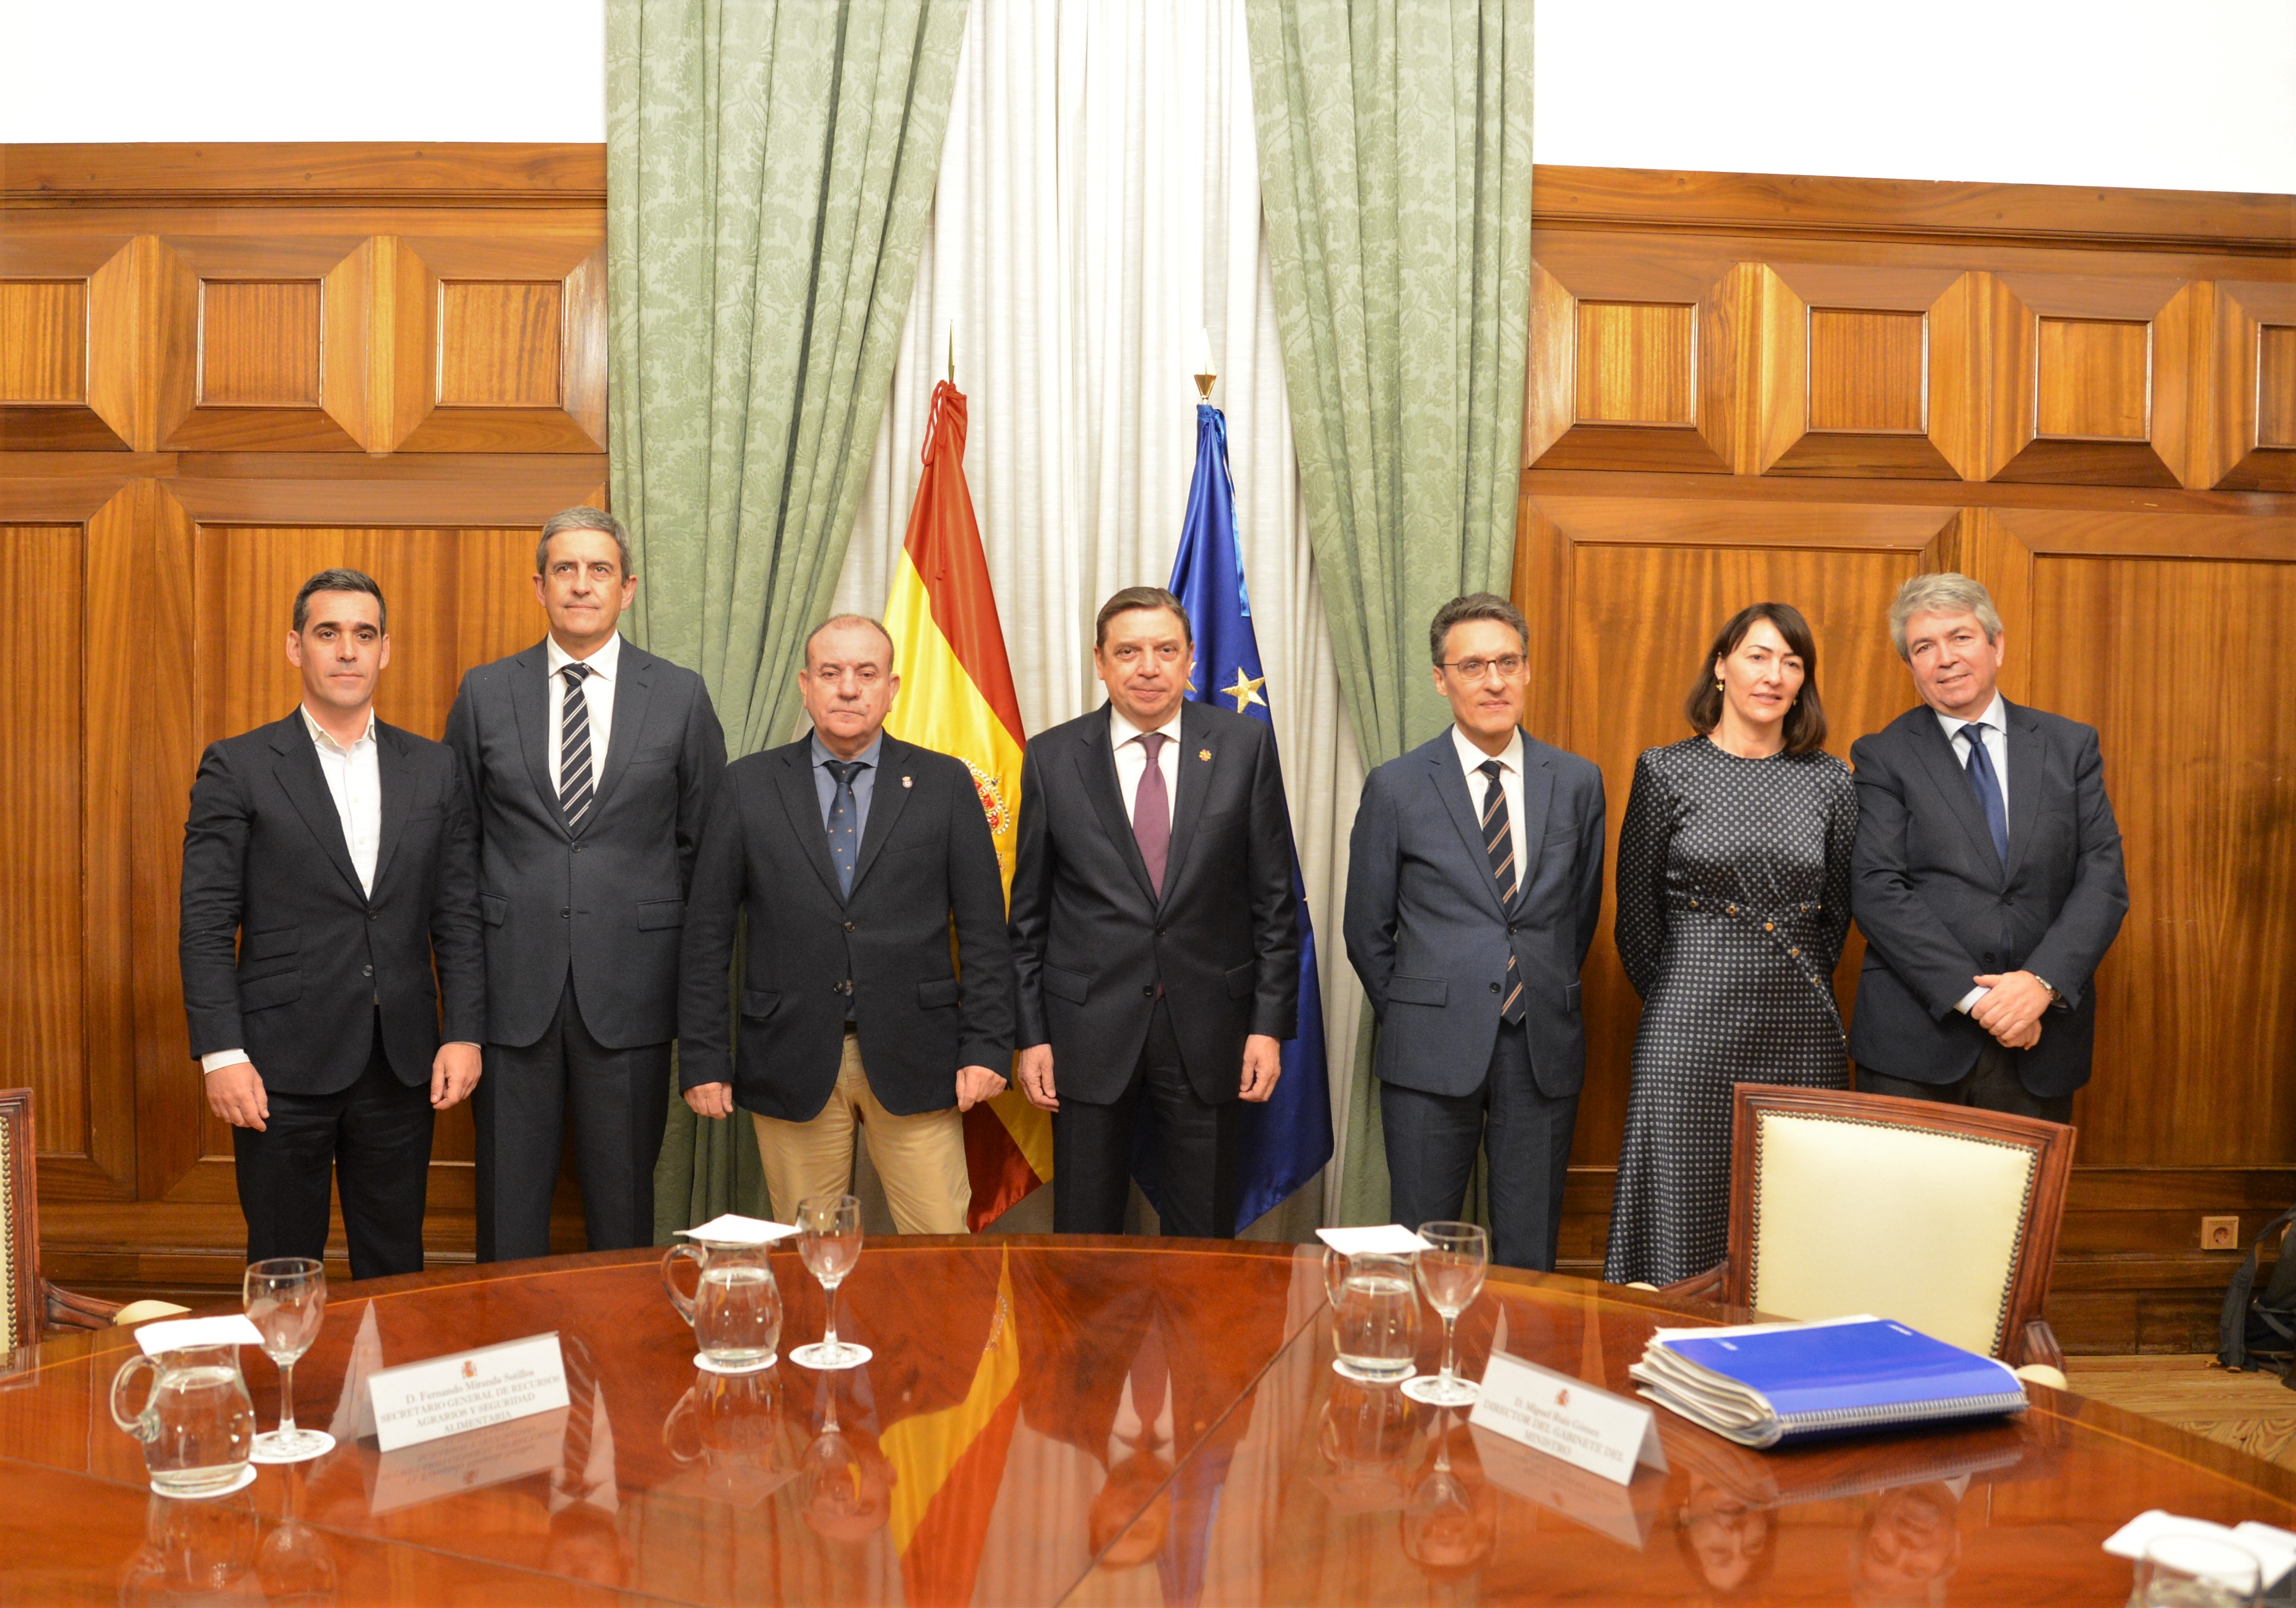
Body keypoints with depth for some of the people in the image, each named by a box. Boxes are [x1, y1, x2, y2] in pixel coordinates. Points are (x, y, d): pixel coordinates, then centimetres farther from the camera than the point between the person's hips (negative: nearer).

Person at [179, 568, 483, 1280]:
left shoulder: (433, 768, 7)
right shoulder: (237, 767, -1)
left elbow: (459, 914, 7)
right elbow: (206, 925, -4)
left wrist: (464, 1033, -1)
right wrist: (222, 1054, -11)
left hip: (402, 1062, 2)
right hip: (283, 1062, -2)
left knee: (396, 1272, 12)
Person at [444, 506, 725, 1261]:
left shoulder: (681, 695, 3)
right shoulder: (484, 692, 6)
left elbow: (704, 840, 7)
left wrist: (692, 966, 4)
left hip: (630, 990, -1)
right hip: (513, 984, 1)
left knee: (624, 1196, 10)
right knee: (509, 1199, 9)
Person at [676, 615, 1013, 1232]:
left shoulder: (946, 783, 4)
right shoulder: (749, 785, 5)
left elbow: (984, 930, 3)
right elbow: (708, 930, 5)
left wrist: (987, 1046, -3)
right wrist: (703, 1058, 1)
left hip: (913, 1064, 0)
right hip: (791, 1064, 1)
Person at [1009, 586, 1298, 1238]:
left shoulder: (1245, 747, 0)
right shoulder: (1052, 757, 1)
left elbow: (1273, 897, 2)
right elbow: (1029, 910, 5)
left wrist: (1270, 1024, -2)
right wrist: (1031, 1035, 1)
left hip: (1207, 1031, 0)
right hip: (1089, 1031, 0)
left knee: (1204, 1242, 11)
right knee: (1084, 1242, 10)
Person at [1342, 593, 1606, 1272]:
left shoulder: (1578, 782, 5)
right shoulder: (1395, 788, -1)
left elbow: (1583, 909, 14)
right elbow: (1366, 928, 5)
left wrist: (1547, 1000, 12)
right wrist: (1412, 1017, 7)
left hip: (1544, 1051, 2)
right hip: (1431, 1056, -2)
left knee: (1529, 1258, 10)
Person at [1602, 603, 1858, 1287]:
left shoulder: (1830, 781, 6)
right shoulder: (1665, 771, -1)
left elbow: (1837, 909, 15)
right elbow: (1637, 910, 5)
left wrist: (1795, 989, 13)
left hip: (1800, 1031, 3)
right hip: (1690, 1025, -2)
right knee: (1682, 1206, 1)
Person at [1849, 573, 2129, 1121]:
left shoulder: (2070, 746, 9)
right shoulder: (1883, 757, 1)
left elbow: (2104, 879, 2)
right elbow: (1876, 891, -9)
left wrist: (2043, 982, -13)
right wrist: (1972, 996, -16)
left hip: (2041, 1043, 2)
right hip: (1915, 1038, -2)